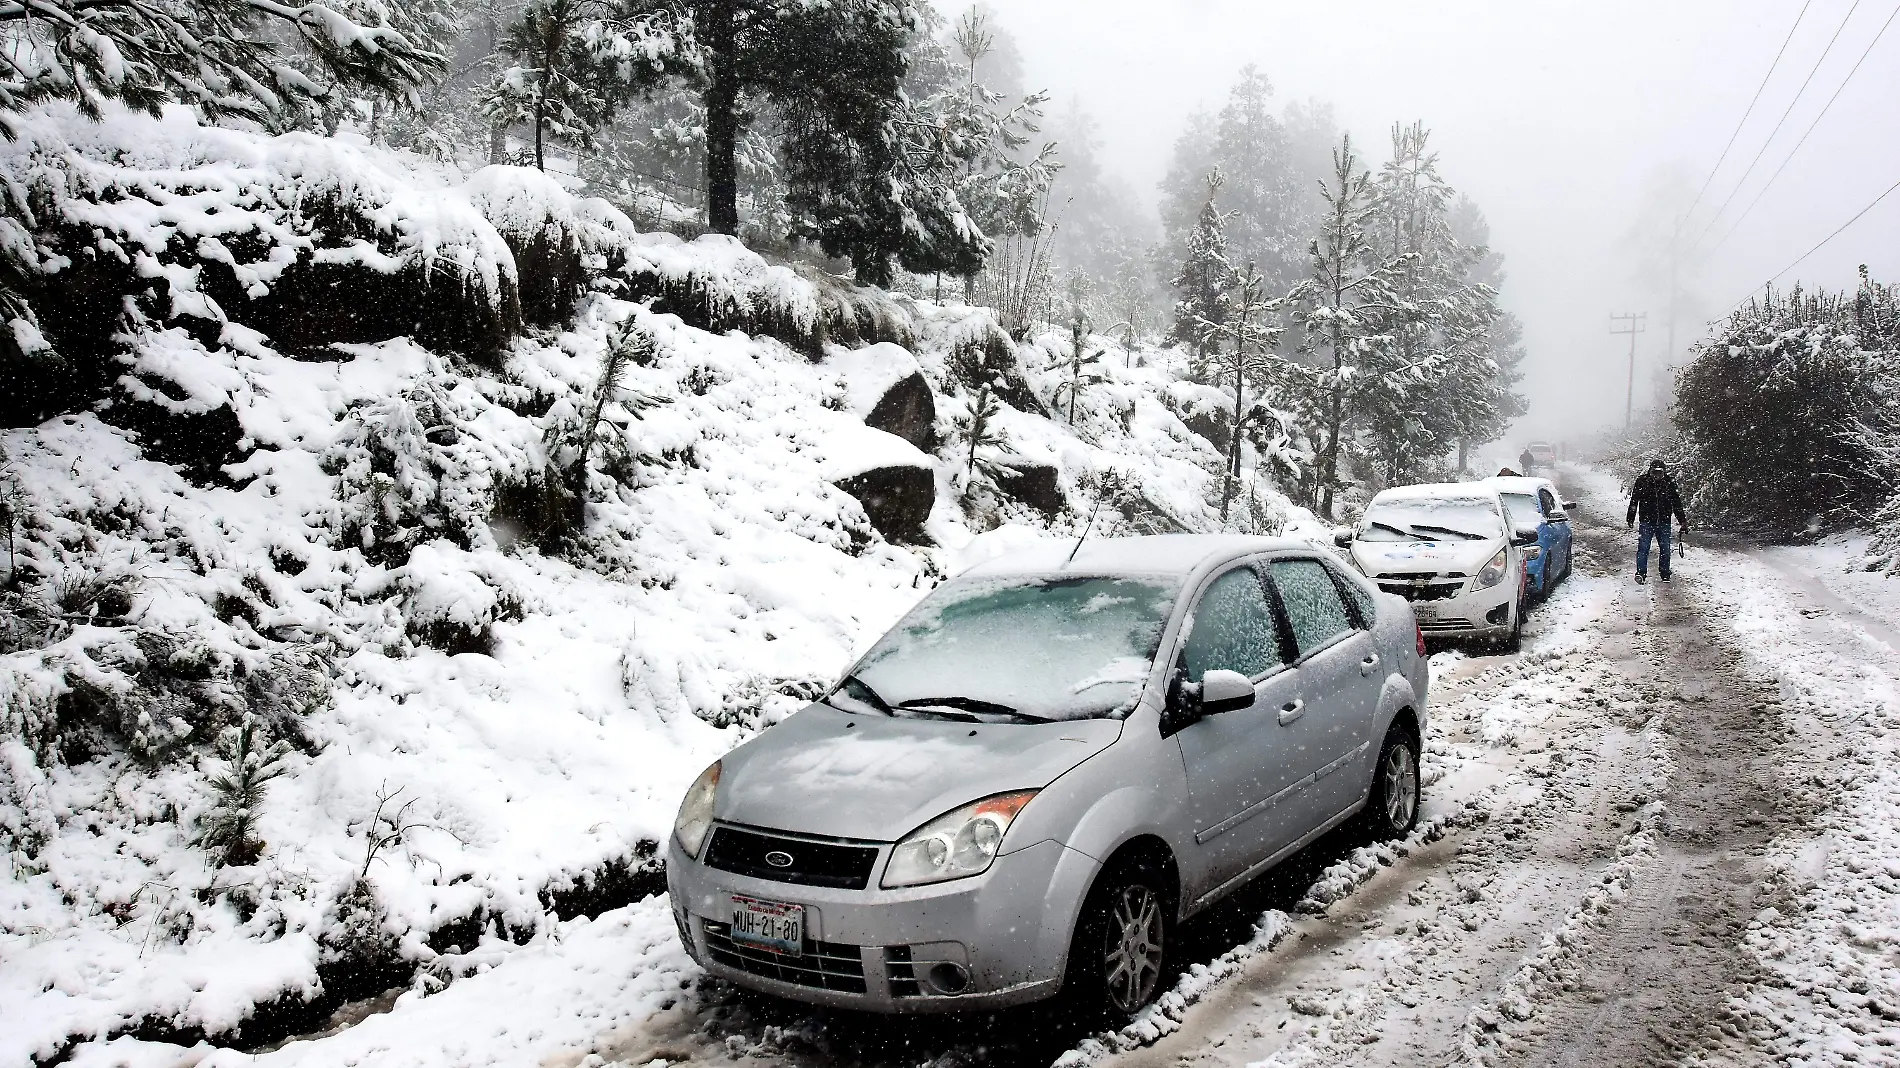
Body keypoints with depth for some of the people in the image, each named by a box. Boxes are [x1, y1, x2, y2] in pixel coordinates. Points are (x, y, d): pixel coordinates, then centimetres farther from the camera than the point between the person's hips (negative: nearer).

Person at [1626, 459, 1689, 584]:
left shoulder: (1670, 483, -1)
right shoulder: (1642, 481, -5)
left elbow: (1677, 504, 7)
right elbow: (1634, 501, 1)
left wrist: (1683, 521, 8)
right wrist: (1631, 517, -1)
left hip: (1664, 522, 2)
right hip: (1647, 521, -2)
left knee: (1665, 548, 5)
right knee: (1643, 547, -8)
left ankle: (1665, 573, 19)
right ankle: (1641, 573, -6)